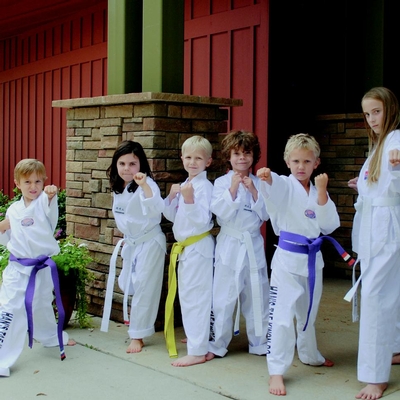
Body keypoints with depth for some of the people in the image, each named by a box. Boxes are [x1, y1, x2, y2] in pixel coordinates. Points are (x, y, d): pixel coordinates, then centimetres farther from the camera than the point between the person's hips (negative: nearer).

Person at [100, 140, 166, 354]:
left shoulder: (147, 185, -21)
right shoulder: (117, 188, 3)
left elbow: (156, 209, -40)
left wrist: (144, 185, -50)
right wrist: (126, 237, 18)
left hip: (149, 243, -8)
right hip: (130, 243, 8)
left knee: (143, 289, -4)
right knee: (127, 285, 16)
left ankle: (138, 336, 6)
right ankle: (137, 317, 43)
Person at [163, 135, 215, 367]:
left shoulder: (205, 187, -14)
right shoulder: (184, 186, 12)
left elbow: (202, 219, -21)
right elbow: (171, 216, 13)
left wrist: (189, 199, -32)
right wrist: (172, 197, -3)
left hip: (199, 247, -9)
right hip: (185, 248, 9)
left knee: (195, 297, -7)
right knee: (188, 296, 19)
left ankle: (197, 351, -1)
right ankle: (197, 337, 35)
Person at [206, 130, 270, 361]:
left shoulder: (258, 183, 6)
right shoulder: (222, 182, -1)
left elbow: (265, 214, -2)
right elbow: (220, 211, -13)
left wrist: (253, 191, -12)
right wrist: (233, 188, -19)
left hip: (254, 245, 3)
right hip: (229, 244, -2)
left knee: (257, 295, 10)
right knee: (224, 296, 1)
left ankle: (260, 342, 24)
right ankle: (217, 344, 13)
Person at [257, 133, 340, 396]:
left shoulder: (318, 192, 6)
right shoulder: (285, 185, -7)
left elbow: (329, 226, -4)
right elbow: (273, 187, -32)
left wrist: (322, 192, -15)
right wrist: (266, 177, -56)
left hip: (313, 258, 5)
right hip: (288, 256, -5)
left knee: (308, 311, 22)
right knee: (282, 314, -10)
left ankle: (310, 354, 44)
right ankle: (276, 371, -3)